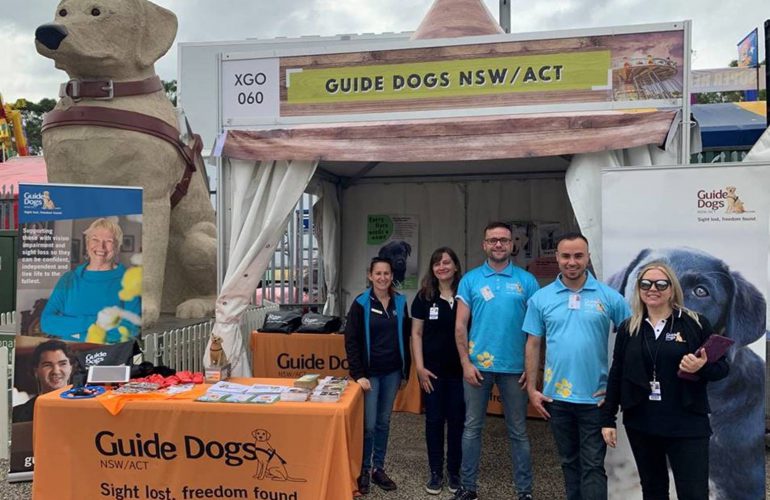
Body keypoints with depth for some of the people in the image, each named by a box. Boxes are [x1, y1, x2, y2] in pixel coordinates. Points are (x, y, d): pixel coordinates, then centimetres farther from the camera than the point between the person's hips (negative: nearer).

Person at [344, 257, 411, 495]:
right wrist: (358, 374, -15)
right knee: (368, 424, -1)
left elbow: (405, 338, 9)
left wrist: (405, 370, 8)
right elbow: (351, 341, -9)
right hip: (370, 373, -3)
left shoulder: (400, 302, 3)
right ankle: (363, 470, 18)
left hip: (392, 372, 4)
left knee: (384, 422, 12)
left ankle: (379, 469, 26)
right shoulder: (361, 303, -8)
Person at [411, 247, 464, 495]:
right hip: (433, 369, 0)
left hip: (460, 369, 0)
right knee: (434, 420, 8)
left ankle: (454, 471, 24)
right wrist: (419, 367, -5)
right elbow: (416, 334, 2)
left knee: (457, 420, 8)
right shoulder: (424, 296, -1)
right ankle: (436, 472, 22)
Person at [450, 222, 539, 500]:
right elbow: (460, 326, 1)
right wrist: (466, 362, -7)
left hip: (515, 368, 0)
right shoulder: (470, 279, 1)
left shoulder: (526, 281, 1)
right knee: (472, 428, 10)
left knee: (518, 431, 10)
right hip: (478, 366, 1)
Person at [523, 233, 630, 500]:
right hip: (556, 397, 2)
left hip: (595, 397, -2)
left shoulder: (609, 297, -5)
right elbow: (533, 345, 4)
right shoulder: (541, 298, -1)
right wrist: (532, 388, 1)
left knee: (593, 466, 5)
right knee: (569, 462, 18)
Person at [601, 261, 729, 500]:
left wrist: (702, 368, -21)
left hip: (687, 425, -3)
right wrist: (608, 419, 5)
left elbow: (722, 367, 1)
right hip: (640, 424, 3)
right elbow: (616, 375, 7)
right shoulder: (628, 328, 5)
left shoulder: (696, 323, -2)